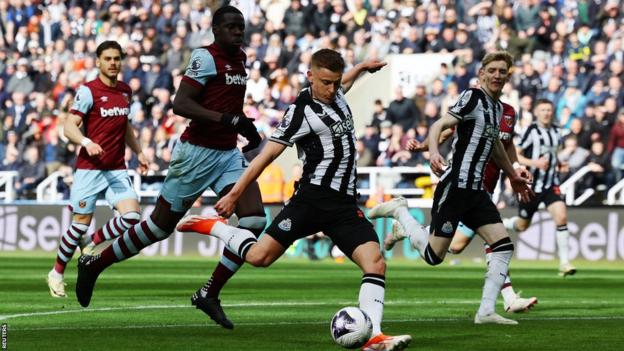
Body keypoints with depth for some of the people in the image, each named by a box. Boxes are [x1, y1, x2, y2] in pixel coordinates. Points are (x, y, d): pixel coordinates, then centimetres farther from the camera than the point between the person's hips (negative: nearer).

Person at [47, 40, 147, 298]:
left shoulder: (125, 91, 12)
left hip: (117, 169, 5)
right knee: (81, 223, -3)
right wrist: (86, 142, -31)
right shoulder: (88, 91, -8)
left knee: (132, 215, -12)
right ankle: (57, 273, 16)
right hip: (89, 168, -5)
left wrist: (138, 152, 25)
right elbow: (69, 126, -14)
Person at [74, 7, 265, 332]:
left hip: (228, 155, 7)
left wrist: (248, 129, 17)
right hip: (196, 154, -7)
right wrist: (229, 119, -32)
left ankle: (209, 294, -3)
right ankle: (94, 264, 25)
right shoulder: (206, 58, -16)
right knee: (161, 225, 4)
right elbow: (180, 104, -25)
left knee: (254, 220, -12)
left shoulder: (240, 58, 9)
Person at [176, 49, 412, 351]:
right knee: (259, 256, -15)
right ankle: (213, 227, 12)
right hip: (312, 199, -6)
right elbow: (266, 156, -6)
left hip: (344, 206, 6)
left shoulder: (336, 94, 11)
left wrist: (361, 68, 43)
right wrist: (234, 195, -4)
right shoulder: (302, 113, -9)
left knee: (375, 262, -14)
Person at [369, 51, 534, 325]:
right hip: (455, 187, -8)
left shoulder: (497, 107, 16)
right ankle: (399, 212, 18)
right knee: (433, 256, -5)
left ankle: (486, 312, -2)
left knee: (503, 247, -5)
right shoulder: (473, 97, -9)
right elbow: (439, 125, -21)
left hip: (476, 191, 8)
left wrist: (513, 175, 43)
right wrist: (433, 152, -40)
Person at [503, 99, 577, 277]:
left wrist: (558, 164, 10)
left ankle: (564, 263, -13)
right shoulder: (532, 130, -11)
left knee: (561, 217, -17)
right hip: (532, 184, -4)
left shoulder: (556, 131, 7)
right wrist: (534, 162, -25)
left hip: (551, 184, 4)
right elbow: (516, 155, -12)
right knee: (522, 225, 9)